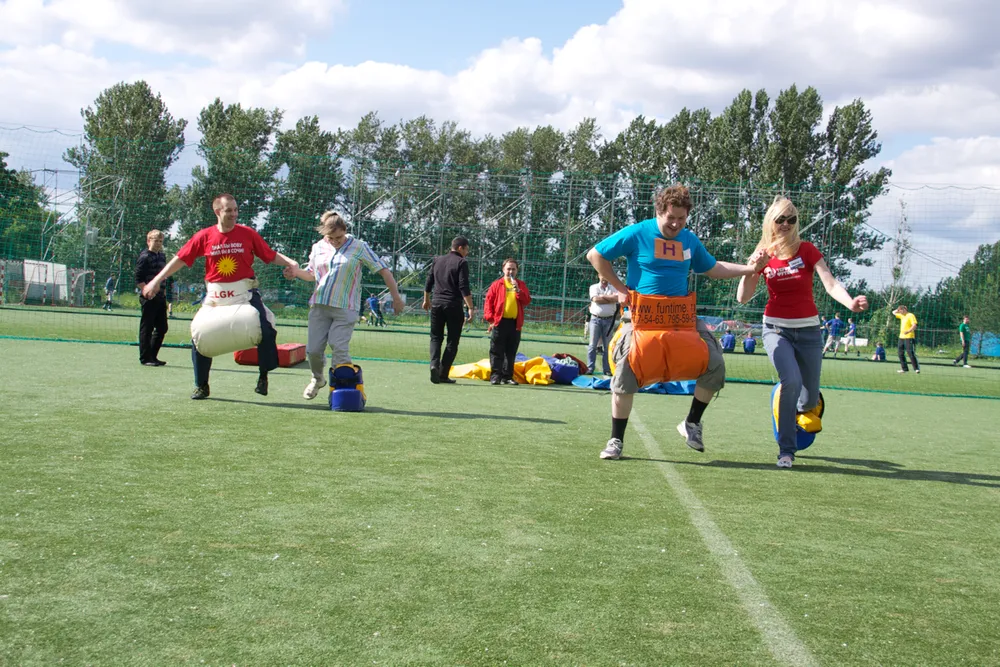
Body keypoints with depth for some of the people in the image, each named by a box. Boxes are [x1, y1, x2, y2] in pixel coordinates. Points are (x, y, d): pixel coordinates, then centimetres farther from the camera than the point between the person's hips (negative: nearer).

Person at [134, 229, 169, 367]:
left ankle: (152, 356, 22)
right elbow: (138, 280, -12)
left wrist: (165, 290, 14)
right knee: (146, 329, -2)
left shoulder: (162, 256, 16)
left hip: (160, 298, 8)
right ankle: (145, 358, 4)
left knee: (162, 328, 11)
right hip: (148, 298, -8)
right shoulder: (144, 257, -8)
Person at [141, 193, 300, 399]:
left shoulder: (248, 234, -3)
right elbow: (180, 259, 2)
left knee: (265, 332, -12)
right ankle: (201, 386, 16)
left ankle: (263, 377, 9)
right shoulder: (204, 236, -2)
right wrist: (157, 280, 0)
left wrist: (290, 263, -17)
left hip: (245, 294, -1)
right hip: (215, 297, 1)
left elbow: (271, 256, 0)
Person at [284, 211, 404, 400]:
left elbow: (383, 270, 0)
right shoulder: (318, 247, 10)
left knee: (339, 349, -14)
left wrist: (395, 296, -3)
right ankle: (317, 379, 29)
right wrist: (297, 272, 2)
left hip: (345, 309, -4)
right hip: (319, 306, 4)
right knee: (313, 349, 2)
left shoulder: (358, 247, -2)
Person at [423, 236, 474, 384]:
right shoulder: (461, 262, -5)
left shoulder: (437, 260, 12)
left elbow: (429, 282, 18)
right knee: (452, 341, 4)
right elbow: (464, 288, -14)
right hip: (453, 306, -4)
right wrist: (470, 307, -15)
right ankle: (443, 375, 0)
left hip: (436, 304, 5)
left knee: (436, 337, 13)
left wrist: (426, 300, 31)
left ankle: (434, 364, -13)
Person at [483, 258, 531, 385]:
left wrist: (518, 290, -14)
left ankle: (507, 376, 14)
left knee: (511, 353, 8)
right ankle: (495, 376, -2)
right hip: (500, 322, -3)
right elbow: (488, 301, -1)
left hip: (515, 323, 3)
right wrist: (490, 319, -9)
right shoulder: (497, 284, 3)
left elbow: (527, 301, 1)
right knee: (497, 352, -3)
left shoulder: (521, 285, 12)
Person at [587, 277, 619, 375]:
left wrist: (603, 297, -14)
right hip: (595, 319, -1)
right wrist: (610, 299, -8)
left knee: (607, 346, 3)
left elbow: (617, 298, -12)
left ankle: (607, 369, 6)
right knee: (592, 345, -3)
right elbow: (596, 299, -13)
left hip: (609, 320, 1)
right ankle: (590, 368, -2)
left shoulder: (614, 288, 8)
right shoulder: (594, 287, 5)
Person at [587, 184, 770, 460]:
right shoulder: (637, 234, -5)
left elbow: (713, 269, 24)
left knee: (715, 366, -7)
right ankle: (616, 441, 7)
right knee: (626, 375, -9)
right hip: (643, 317, -4)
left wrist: (749, 268, 12)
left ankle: (692, 423, 13)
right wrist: (620, 288, -2)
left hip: (682, 317, 4)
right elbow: (595, 255, 0)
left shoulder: (689, 240, 10)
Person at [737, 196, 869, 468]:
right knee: (792, 381, -27)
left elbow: (831, 284, -17)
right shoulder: (763, 254, -1)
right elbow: (742, 297, -6)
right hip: (776, 329, -1)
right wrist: (752, 267, -21)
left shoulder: (807, 250, -5)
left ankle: (789, 410, 42)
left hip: (808, 330, 1)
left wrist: (851, 303, -37)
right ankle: (786, 450, -14)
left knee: (809, 400, 3)